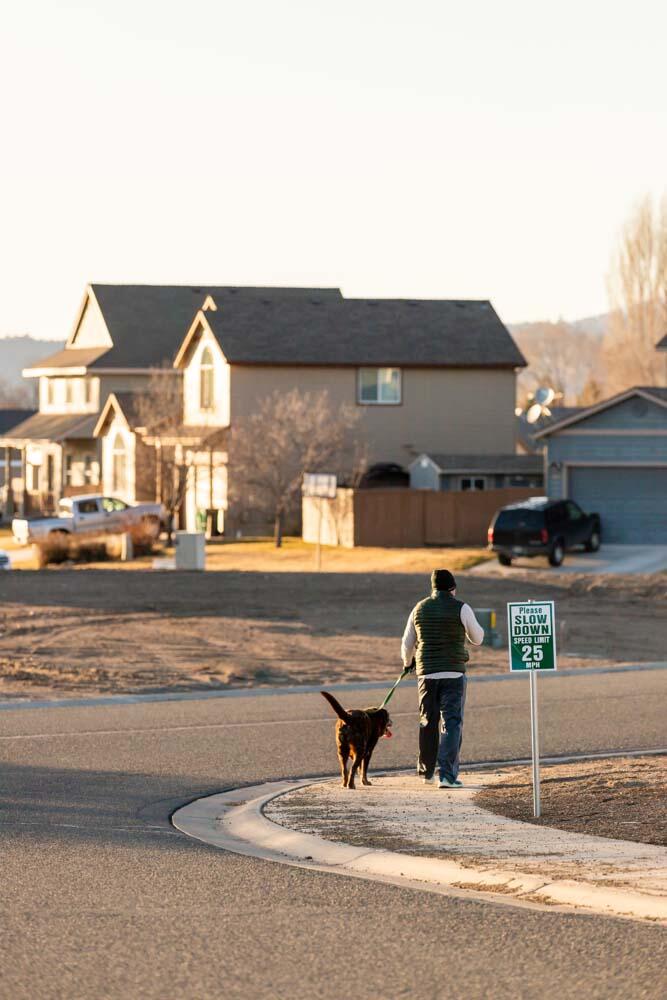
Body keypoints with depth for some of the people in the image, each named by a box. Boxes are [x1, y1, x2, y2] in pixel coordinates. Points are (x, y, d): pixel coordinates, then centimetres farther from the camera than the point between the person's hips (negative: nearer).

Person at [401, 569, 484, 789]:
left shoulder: (420, 609, 7)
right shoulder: (461, 609, -5)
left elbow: (407, 643, 17)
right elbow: (477, 639, 7)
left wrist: (407, 662, 37)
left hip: (426, 673, 4)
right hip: (454, 673, -4)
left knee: (428, 723, 16)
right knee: (452, 723, -3)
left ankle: (427, 771, 27)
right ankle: (447, 775, -12)